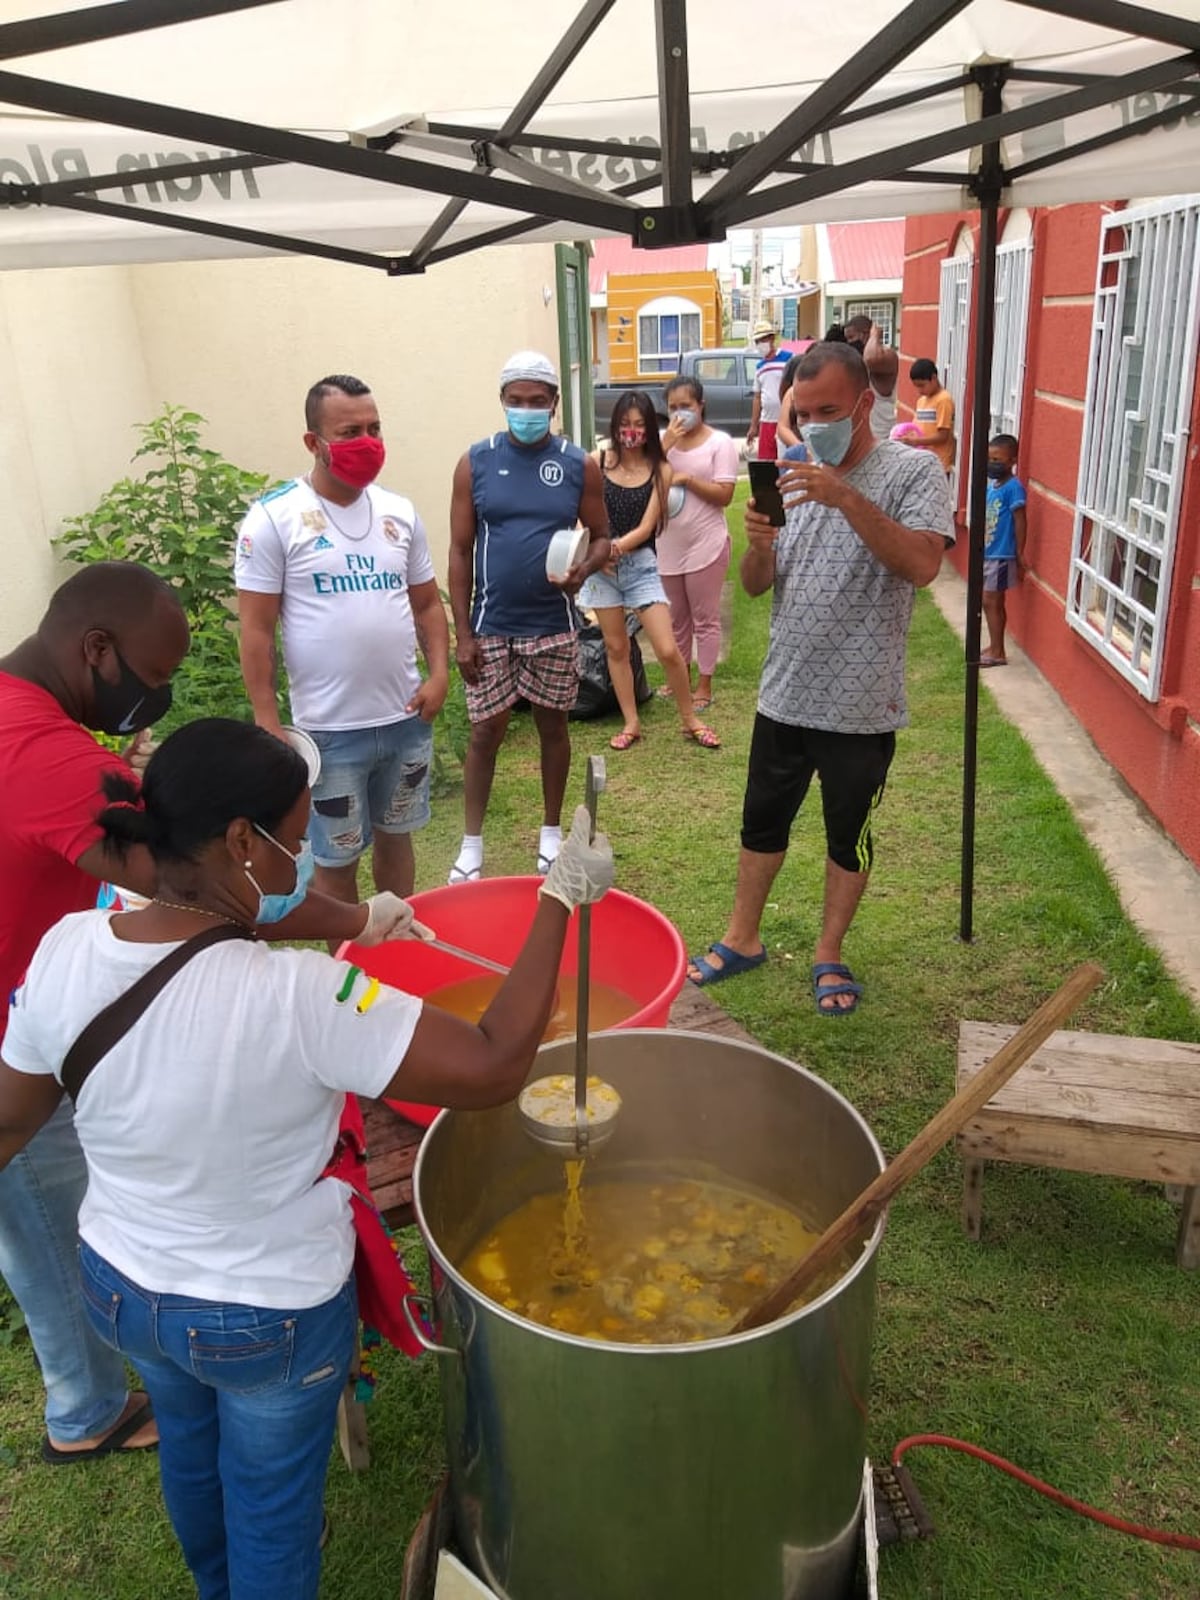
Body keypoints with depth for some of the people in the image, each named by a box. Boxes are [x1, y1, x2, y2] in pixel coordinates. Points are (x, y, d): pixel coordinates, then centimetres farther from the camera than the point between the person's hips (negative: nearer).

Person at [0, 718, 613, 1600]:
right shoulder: (296, 996, -37)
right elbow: (494, 1067, -33)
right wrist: (560, 900, -26)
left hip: (119, 1286, 7)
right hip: (271, 1318, -6)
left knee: (189, 1446, 35)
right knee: (274, 1502, 24)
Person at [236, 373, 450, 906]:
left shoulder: (400, 512, 5)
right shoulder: (274, 518, -10)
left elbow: (427, 602, 12)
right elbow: (256, 630, -9)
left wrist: (439, 674, -2)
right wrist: (268, 724, -12)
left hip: (406, 719, 5)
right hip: (330, 729, -4)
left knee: (395, 837, 20)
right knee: (336, 859, 9)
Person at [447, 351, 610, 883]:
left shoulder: (580, 465, 0)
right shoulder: (476, 462, -2)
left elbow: (601, 537, 5)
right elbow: (460, 551, -1)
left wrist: (582, 571, -19)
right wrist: (462, 631, -6)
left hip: (553, 627, 1)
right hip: (491, 627, -1)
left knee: (552, 725, 12)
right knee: (485, 732, 5)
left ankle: (551, 833, 28)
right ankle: (471, 845, 17)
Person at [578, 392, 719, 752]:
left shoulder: (660, 470, -3)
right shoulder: (597, 462, -2)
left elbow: (646, 527, -9)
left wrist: (617, 546, -25)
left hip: (641, 565, -1)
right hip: (602, 566, 1)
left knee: (668, 650, -6)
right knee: (616, 647, 10)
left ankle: (690, 721, 14)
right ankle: (631, 723, 24)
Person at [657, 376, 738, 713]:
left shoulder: (720, 442, -6)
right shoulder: (662, 439, 5)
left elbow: (724, 495, -12)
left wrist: (687, 479, -18)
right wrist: (666, 445, -15)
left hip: (705, 545, -5)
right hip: (668, 546, 5)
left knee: (705, 618, 3)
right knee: (677, 618, 17)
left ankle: (704, 685, 12)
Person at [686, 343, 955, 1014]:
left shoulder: (913, 471, -8)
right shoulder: (795, 478, 6)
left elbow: (922, 565, -25)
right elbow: (756, 585, 6)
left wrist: (847, 496, -32)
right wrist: (759, 544, -16)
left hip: (861, 708, -4)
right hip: (784, 698, 5)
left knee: (847, 837, 12)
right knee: (762, 824, 16)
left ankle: (830, 955, 30)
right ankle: (744, 939, 34)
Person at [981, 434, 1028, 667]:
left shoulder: (1013, 487, -16)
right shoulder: (991, 484, 9)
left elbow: (1020, 522, -15)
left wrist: (1020, 555, -15)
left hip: (1001, 555, -8)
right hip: (988, 553, 8)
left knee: (991, 601, -4)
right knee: (993, 602, 14)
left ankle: (997, 652, 4)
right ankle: (995, 648, 24)